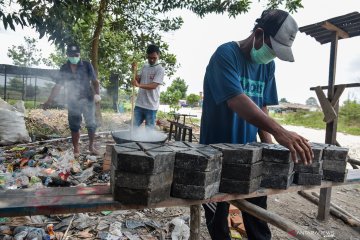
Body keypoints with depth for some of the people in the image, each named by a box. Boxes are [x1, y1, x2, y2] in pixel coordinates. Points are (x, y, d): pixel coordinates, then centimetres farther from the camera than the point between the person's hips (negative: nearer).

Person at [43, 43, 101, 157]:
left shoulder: (86, 65, -2)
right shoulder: (64, 68, 5)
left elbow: (95, 81, -3)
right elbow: (57, 86, 8)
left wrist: (97, 93, -19)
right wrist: (49, 101, 2)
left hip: (87, 99, -2)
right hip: (72, 101, 2)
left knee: (91, 124, 0)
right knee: (74, 126, 5)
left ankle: (91, 146, 19)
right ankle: (76, 149, 17)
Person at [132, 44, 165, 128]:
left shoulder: (160, 69, -8)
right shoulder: (144, 67, 13)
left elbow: (153, 86, -18)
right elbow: (138, 80, 14)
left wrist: (139, 85, -32)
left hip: (151, 106, -5)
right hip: (139, 104, 6)